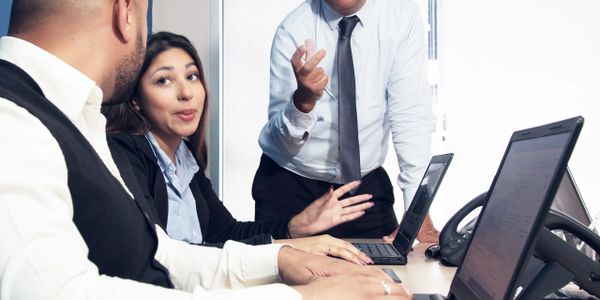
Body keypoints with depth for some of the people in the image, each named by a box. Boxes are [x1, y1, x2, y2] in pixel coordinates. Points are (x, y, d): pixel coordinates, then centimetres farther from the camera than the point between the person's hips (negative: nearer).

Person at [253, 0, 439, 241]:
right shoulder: (294, 29, -15)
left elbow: (411, 113, -16)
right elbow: (281, 139, -17)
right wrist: (303, 100, -39)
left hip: (366, 183, 1)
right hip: (289, 184, -1)